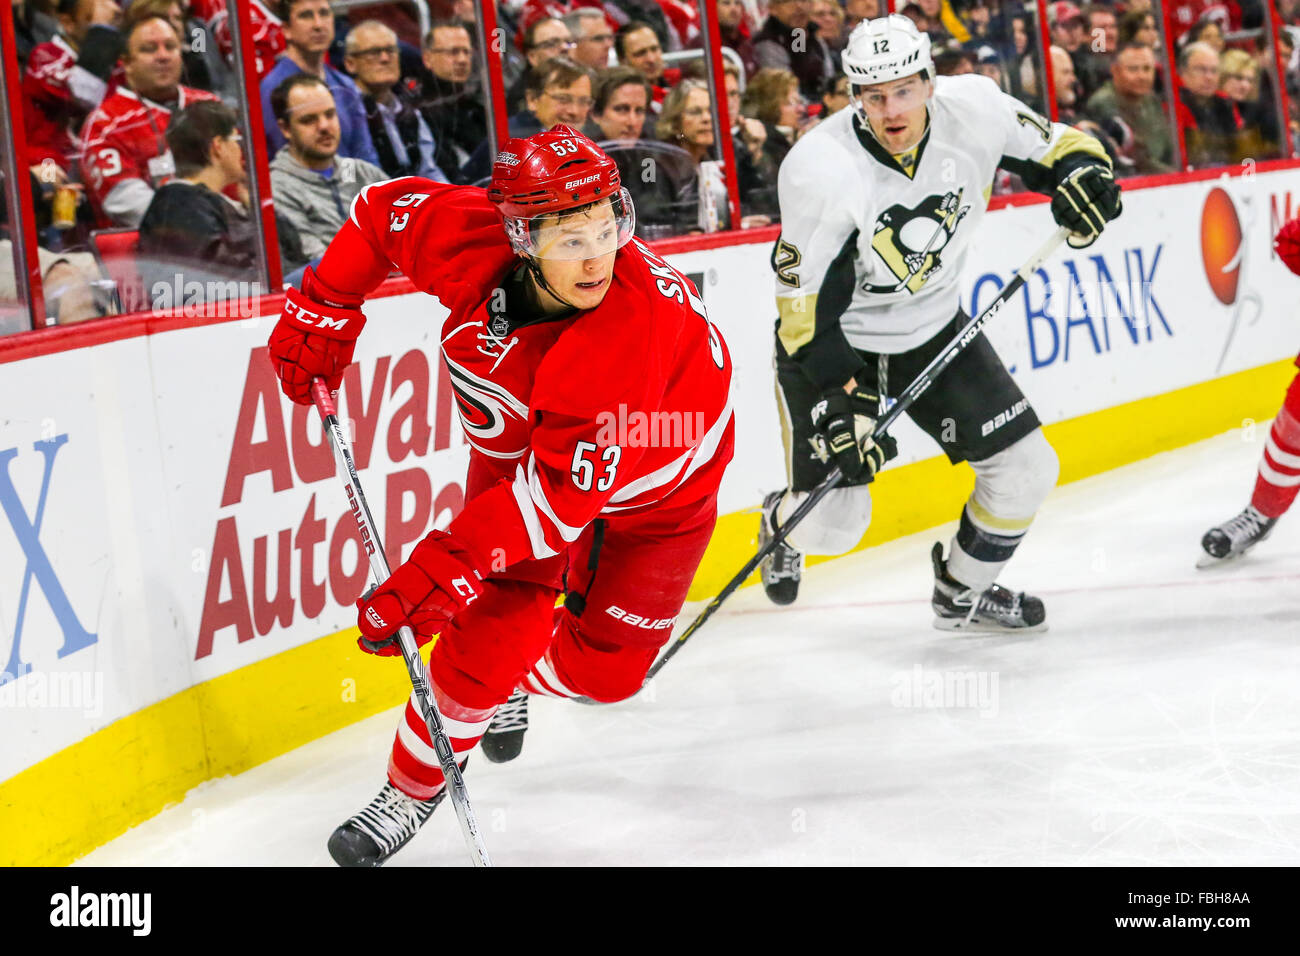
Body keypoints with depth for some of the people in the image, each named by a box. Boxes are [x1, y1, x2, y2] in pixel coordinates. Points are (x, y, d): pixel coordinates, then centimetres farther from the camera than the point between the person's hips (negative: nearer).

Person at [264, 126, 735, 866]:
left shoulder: (635, 320, -44)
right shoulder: (468, 236, -31)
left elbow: (565, 485, -44)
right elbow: (383, 211, -7)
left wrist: (450, 564, -48)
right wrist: (324, 310, -10)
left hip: (656, 479, -2)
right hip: (521, 439, 3)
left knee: (604, 668, -1)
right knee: (493, 627, -12)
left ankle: (511, 681, 34)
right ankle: (412, 787, 12)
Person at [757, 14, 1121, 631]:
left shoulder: (972, 108, -17)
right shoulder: (821, 169, -29)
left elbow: (1055, 146, 1)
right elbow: (805, 306, -23)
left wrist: (1082, 172, -21)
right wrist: (842, 403, -27)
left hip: (933, 326, 5)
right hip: (832, 339, -4)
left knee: (1026, 469, 0)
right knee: (832, 526, -7)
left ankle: (962, 593, 27)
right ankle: (783, 522, 32)